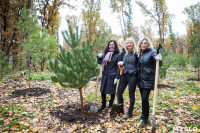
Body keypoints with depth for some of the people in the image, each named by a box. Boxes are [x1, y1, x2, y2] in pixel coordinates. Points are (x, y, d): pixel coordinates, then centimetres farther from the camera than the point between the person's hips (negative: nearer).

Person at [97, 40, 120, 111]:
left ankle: (110, 105, 25)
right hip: (105, 75, 5)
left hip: (112, 76, -5)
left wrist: (117, 77, -14)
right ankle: (103, 105, 27)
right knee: (102, 90, 10)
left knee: (112, 91, 7)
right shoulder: (106, 53, 10)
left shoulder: (117, 55, -6)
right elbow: (100, 63, 15)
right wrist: (99, 57, -4)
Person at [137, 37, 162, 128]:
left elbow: (156, 57, -27)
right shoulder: (140, 54, 12)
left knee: (145, 98, -9)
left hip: (148, 79, -5)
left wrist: (158, 58, -47)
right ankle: (143, 114, 32)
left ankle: (145, 119, 6)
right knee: (143, 98, 14)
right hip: (140, 79, 6)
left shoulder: (152, 52, -6)